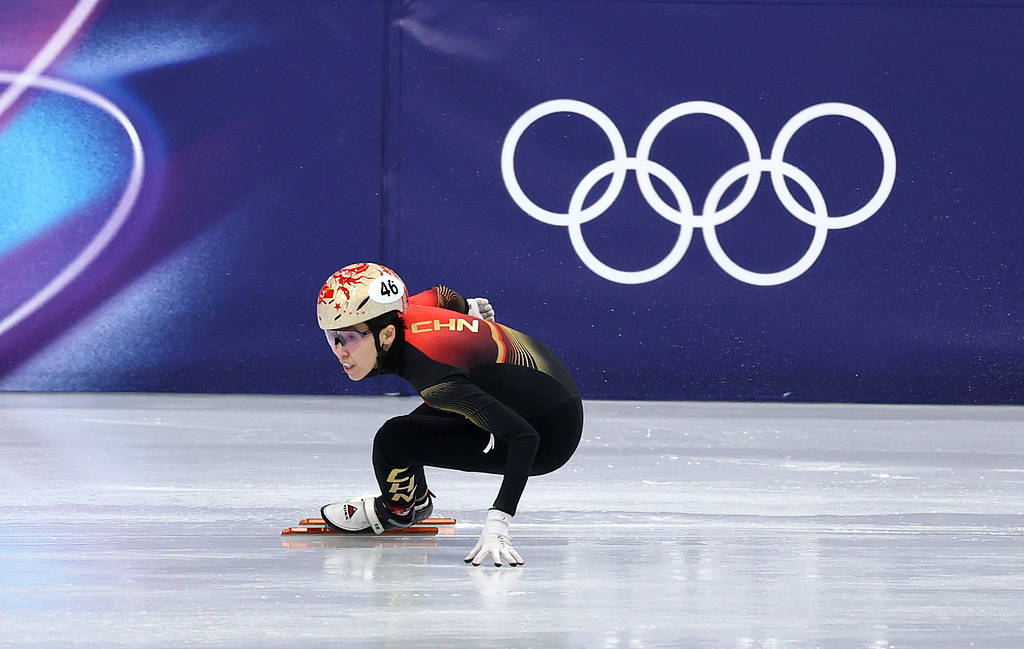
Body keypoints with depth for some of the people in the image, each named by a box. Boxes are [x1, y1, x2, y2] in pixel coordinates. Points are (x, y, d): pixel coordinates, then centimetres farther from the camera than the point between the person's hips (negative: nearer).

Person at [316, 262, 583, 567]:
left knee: (393, 440, -13)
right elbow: (444, 296, 13)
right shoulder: (402, 316, -12)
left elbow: (524, 438, -37)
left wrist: (497, 523, -43)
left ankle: (398, 509, 18)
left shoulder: (431, 373, -34)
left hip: (549, 437, -8)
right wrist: (468, 308, 35)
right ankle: (414, 500, 49)